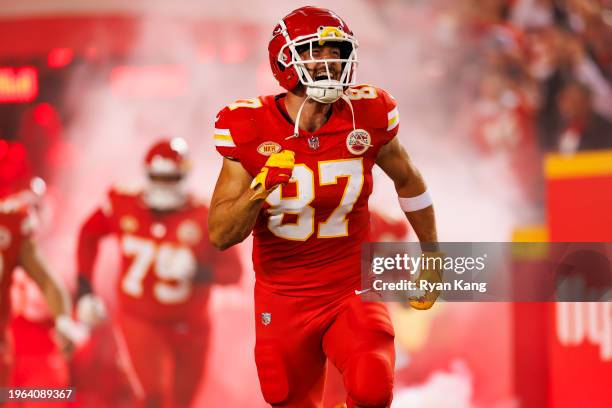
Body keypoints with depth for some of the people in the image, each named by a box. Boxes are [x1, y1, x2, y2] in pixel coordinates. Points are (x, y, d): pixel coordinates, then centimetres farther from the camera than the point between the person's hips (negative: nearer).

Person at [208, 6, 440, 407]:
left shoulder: (365, 118, -9)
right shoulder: (251, 131, -13)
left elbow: (409, 180, 12)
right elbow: (220, 235, -14)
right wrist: (260, 188, -32)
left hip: (351, 291, 0)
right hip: (283, 298, 0)